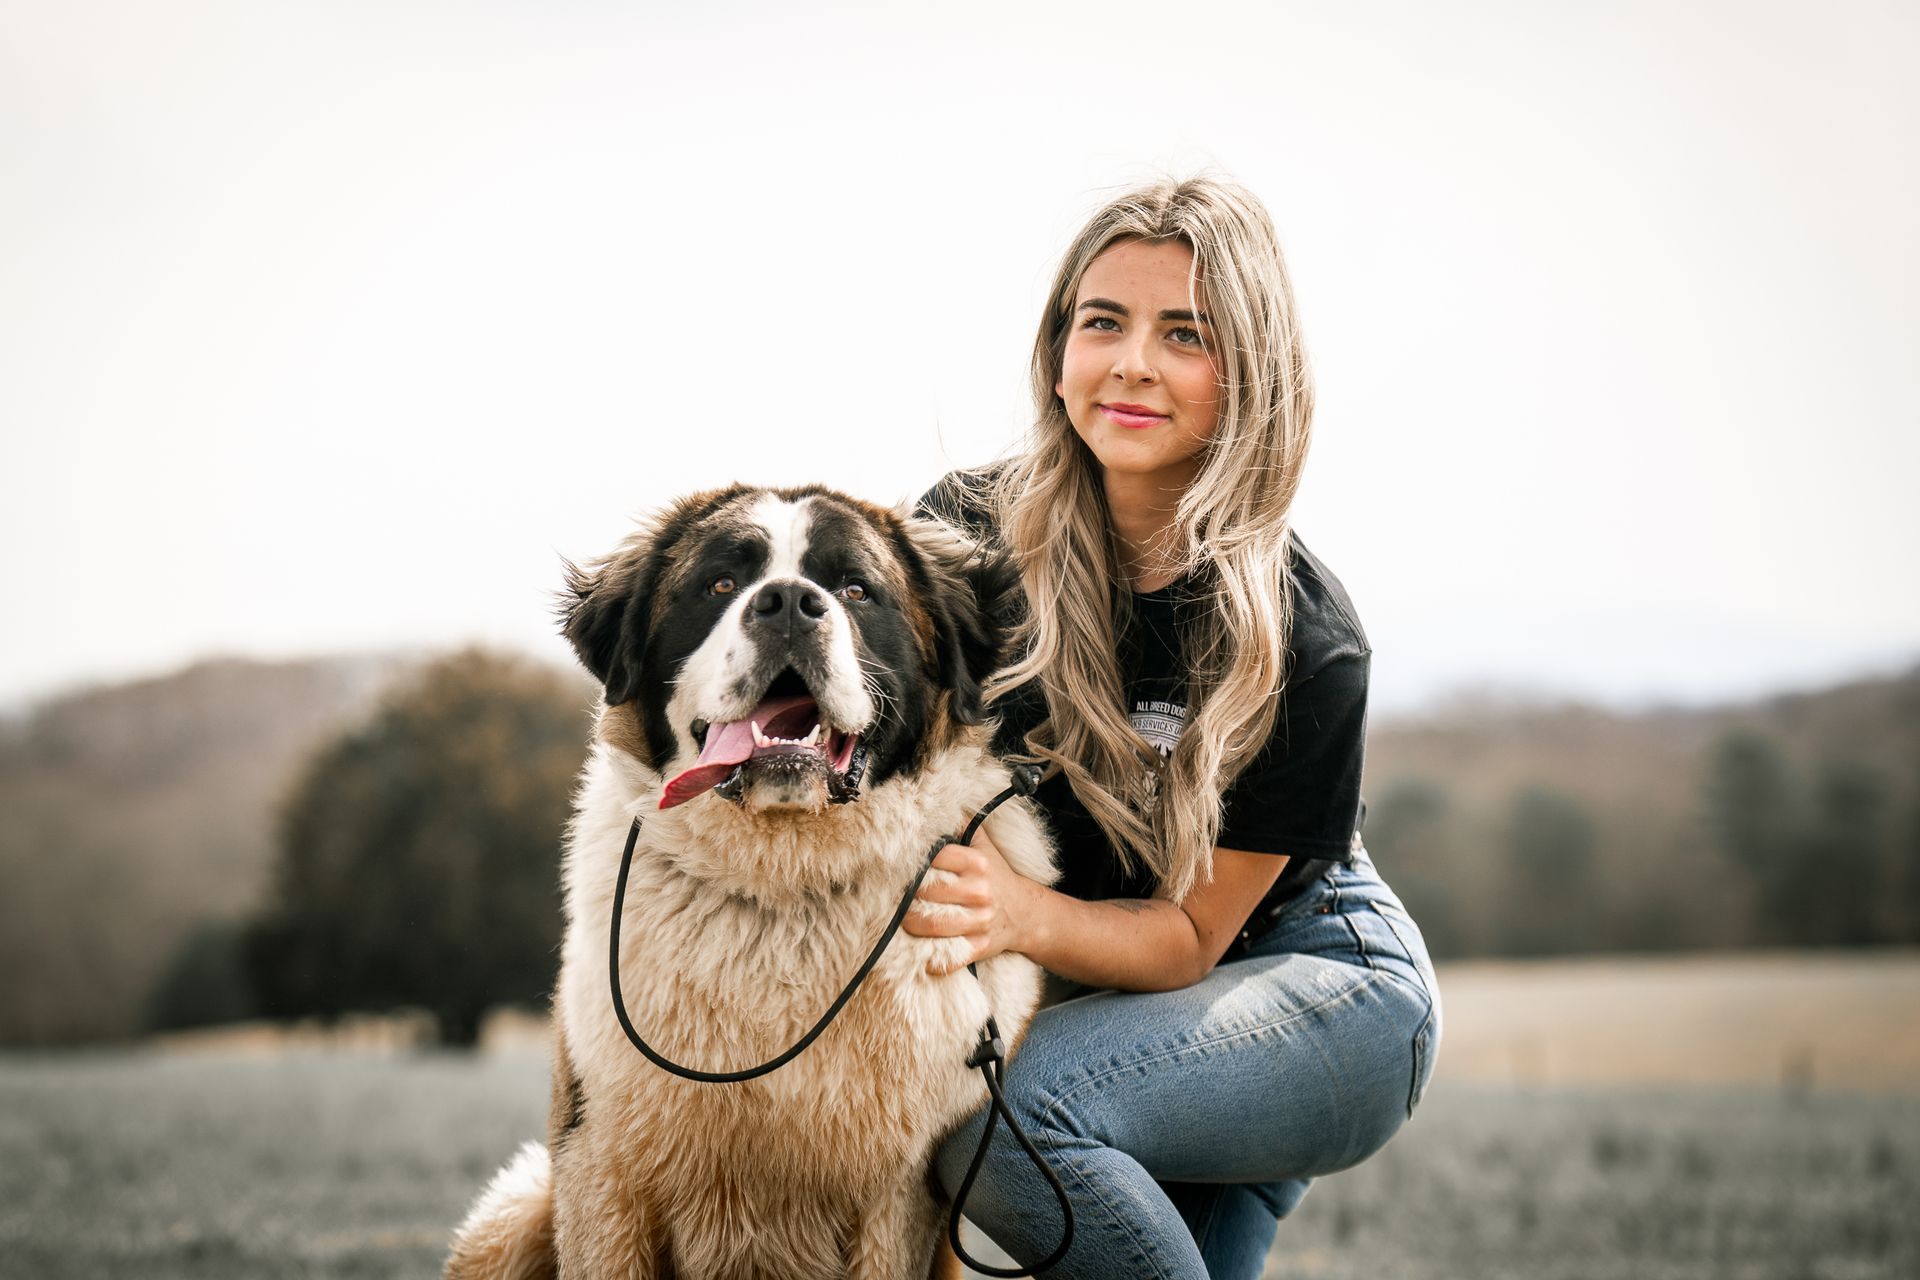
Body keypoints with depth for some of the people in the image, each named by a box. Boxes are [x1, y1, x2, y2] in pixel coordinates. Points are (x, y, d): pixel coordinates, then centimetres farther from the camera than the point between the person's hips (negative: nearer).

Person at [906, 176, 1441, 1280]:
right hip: (1082, 1000, 4)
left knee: (1003, 1115, -28)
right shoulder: (967, 532, -13)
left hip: (1318, 977, -4)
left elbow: (1190, 934, -16)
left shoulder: (1304, 641, -21)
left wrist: (1023, 914, -36)